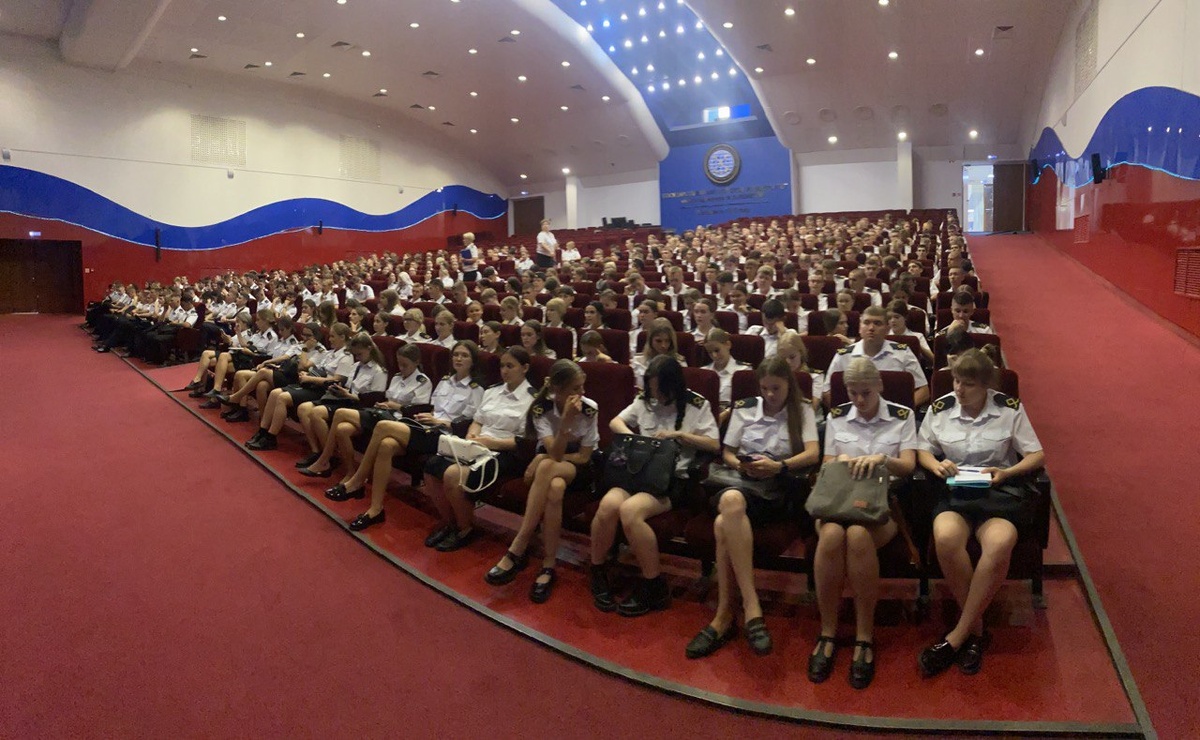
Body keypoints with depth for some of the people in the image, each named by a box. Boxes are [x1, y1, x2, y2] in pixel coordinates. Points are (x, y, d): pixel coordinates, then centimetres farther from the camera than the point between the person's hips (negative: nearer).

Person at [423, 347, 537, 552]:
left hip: (504, 454, -7)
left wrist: (493, 442, -16)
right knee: (432, 466, -18)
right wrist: (472, 436, -2)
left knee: (453, 475, -29)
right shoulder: (492, 391, 19)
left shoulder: (532, 399, -2)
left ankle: (466, 529, -4)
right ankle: (448, 521, 4)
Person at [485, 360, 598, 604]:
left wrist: (543, 460, -17)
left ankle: (517, 550, -30)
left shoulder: (589, 409, -16)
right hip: (548, 462, 1)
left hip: (578, 468, -1)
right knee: (555, 488, -38)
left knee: (547, 467, -37)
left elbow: (584, 457, -12)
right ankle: (549, 565, -32)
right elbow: (554, 452, -25)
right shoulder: (541, 408, -15)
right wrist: (566, 420, -38)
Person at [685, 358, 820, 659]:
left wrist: (778, 466, -17)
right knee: (730, 501, -39)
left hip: (781, 487, -2)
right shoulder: (744, 408, 17)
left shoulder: (801, 411, 11)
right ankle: (751, 606, -36)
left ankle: (725, 614, -29)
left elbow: (813, 454, -2)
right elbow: (727, 453, 19)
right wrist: (741, 464, -3)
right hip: (745, 480, 3)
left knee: (724, 523, -36)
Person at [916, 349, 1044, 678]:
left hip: (1000, 490, -1)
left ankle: (957, 635, -21)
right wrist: (936, 464, -9)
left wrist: (1007, 472, -14)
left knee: (999, 543, -35)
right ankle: (976, 629, -14)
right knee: (945, 537, -35)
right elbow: (922, 450, 14)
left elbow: (1037, 455, 5)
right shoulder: (940, 408, 7)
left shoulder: (1009, 408, 4)